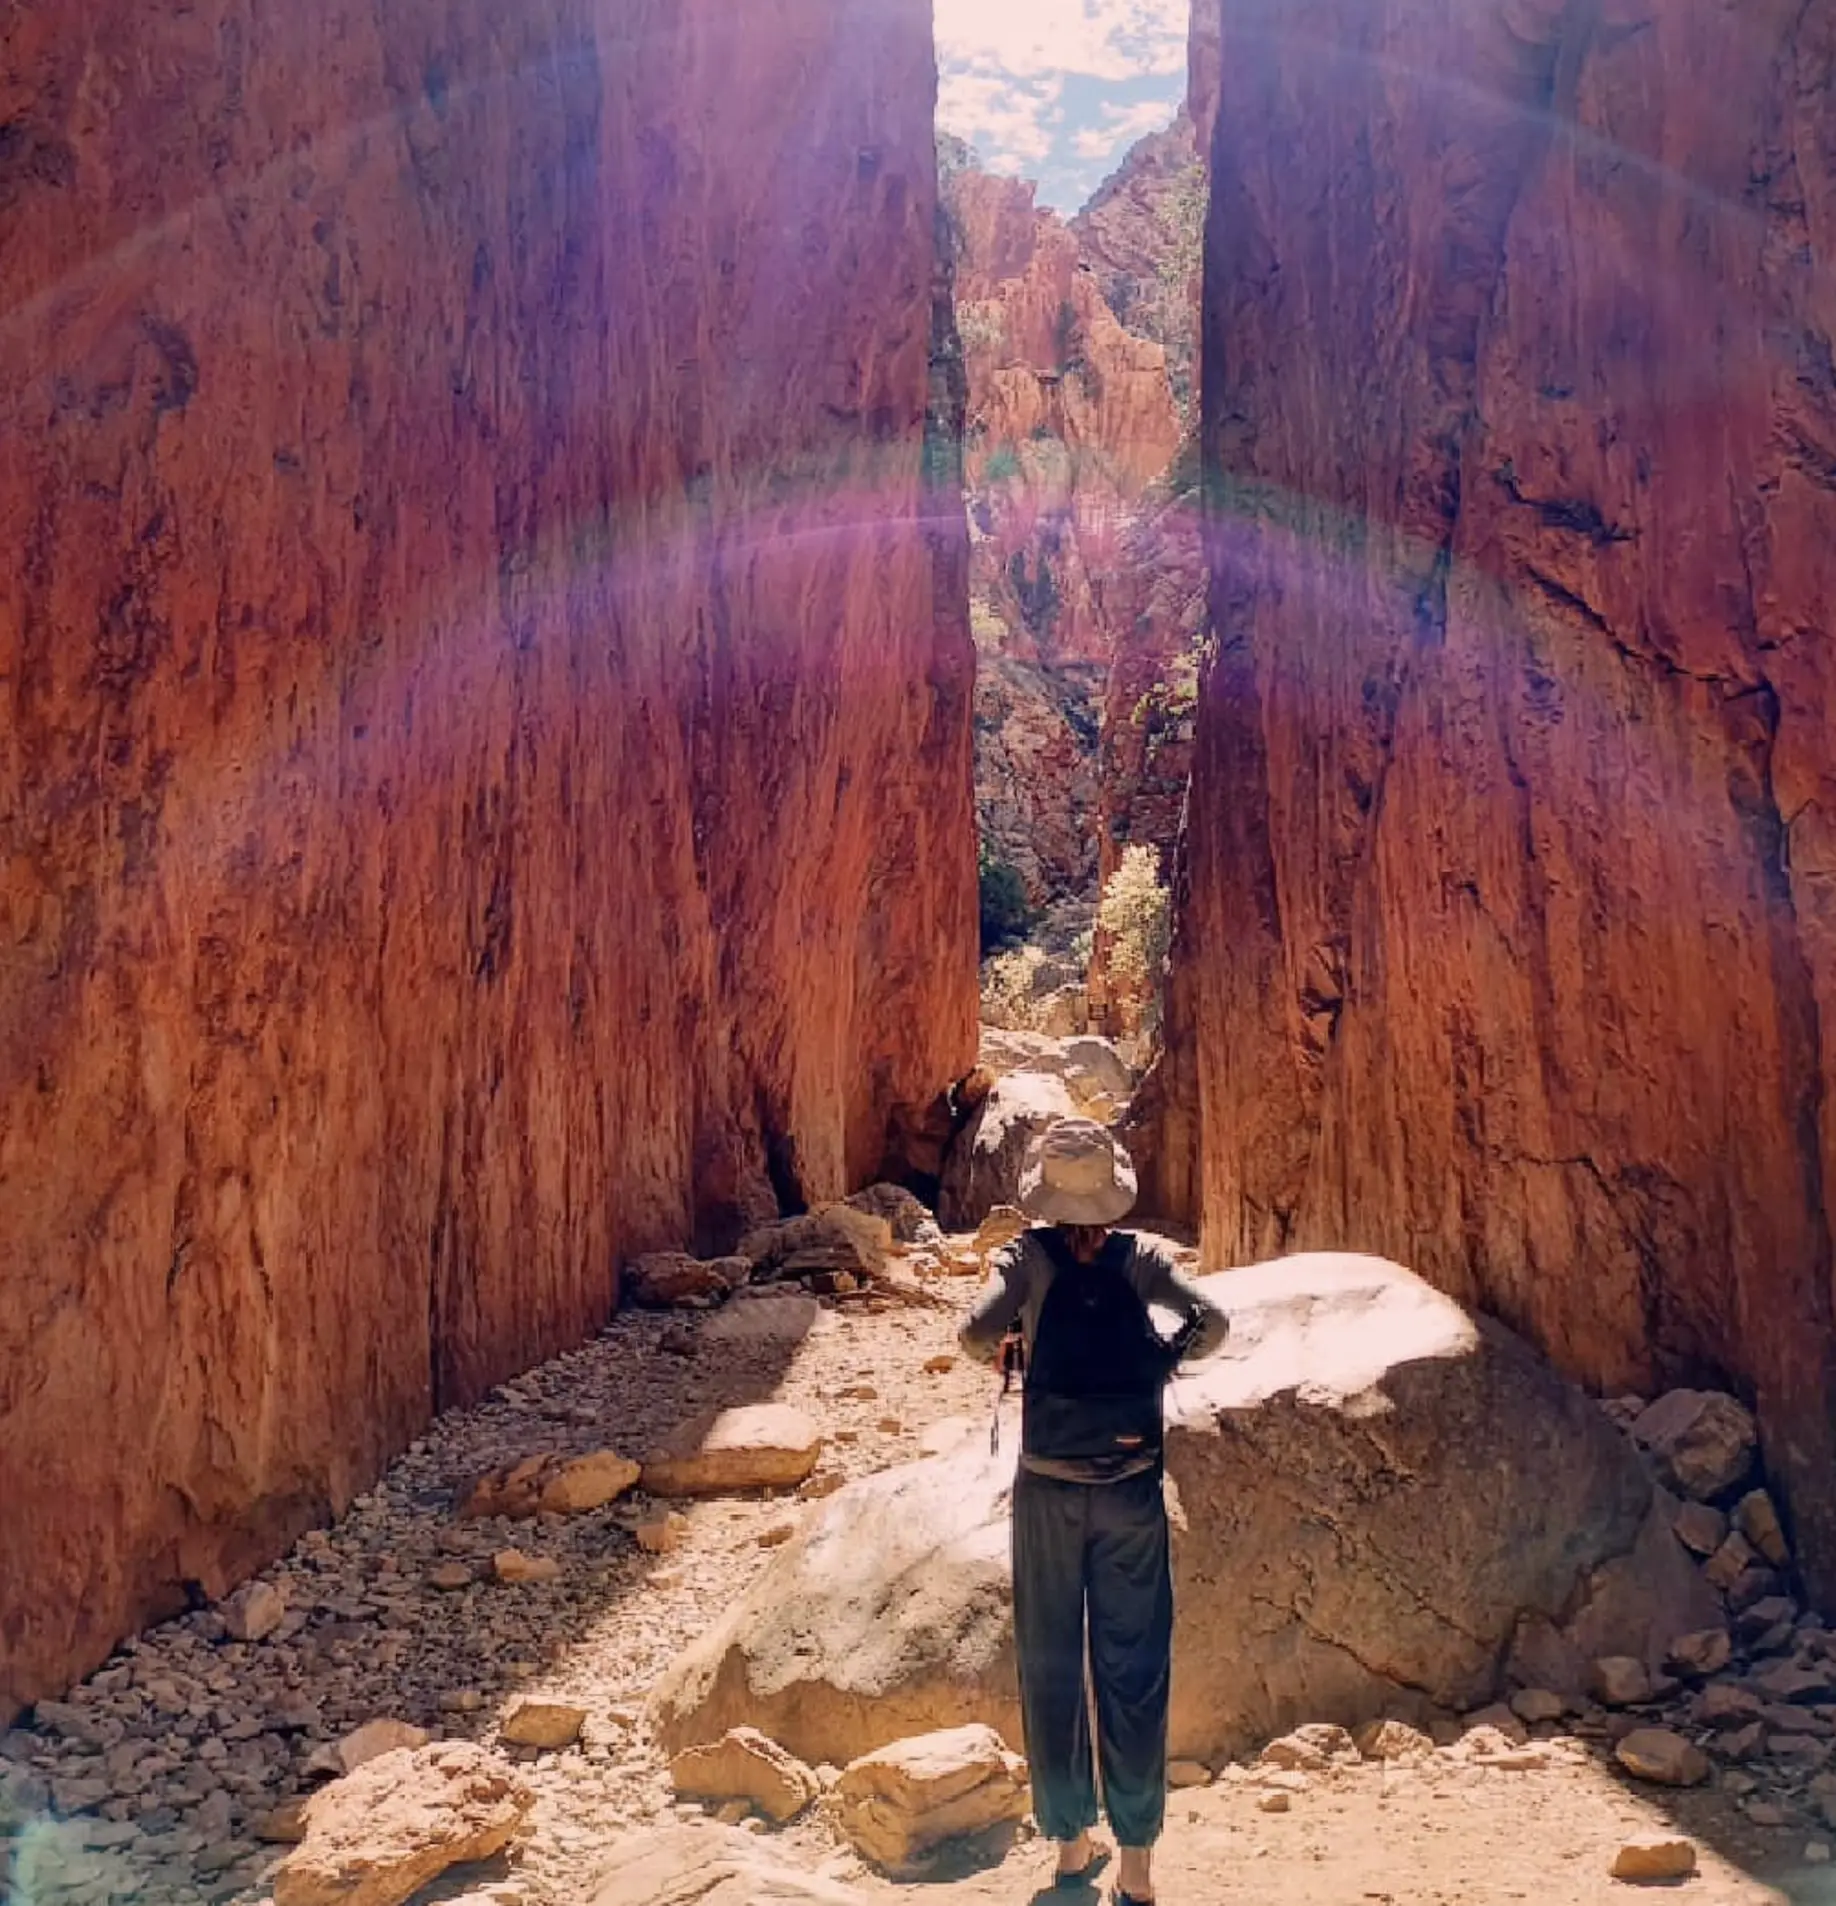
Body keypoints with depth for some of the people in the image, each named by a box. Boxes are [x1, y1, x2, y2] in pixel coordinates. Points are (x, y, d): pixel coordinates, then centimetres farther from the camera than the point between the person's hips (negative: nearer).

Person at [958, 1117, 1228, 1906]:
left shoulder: (1028, 1255, -5)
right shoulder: (1141, 1256, -2)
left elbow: (977, 1331, -18)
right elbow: (1212, 1323, -10)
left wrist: (1001, 1350, 3)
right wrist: (1159, 1362, 7)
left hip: (1048, 1489, 0)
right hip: (1132, 1486, 0)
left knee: (1051, 1663, 13)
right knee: (1134, 1666, 8)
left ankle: (1071, 1842, 24)